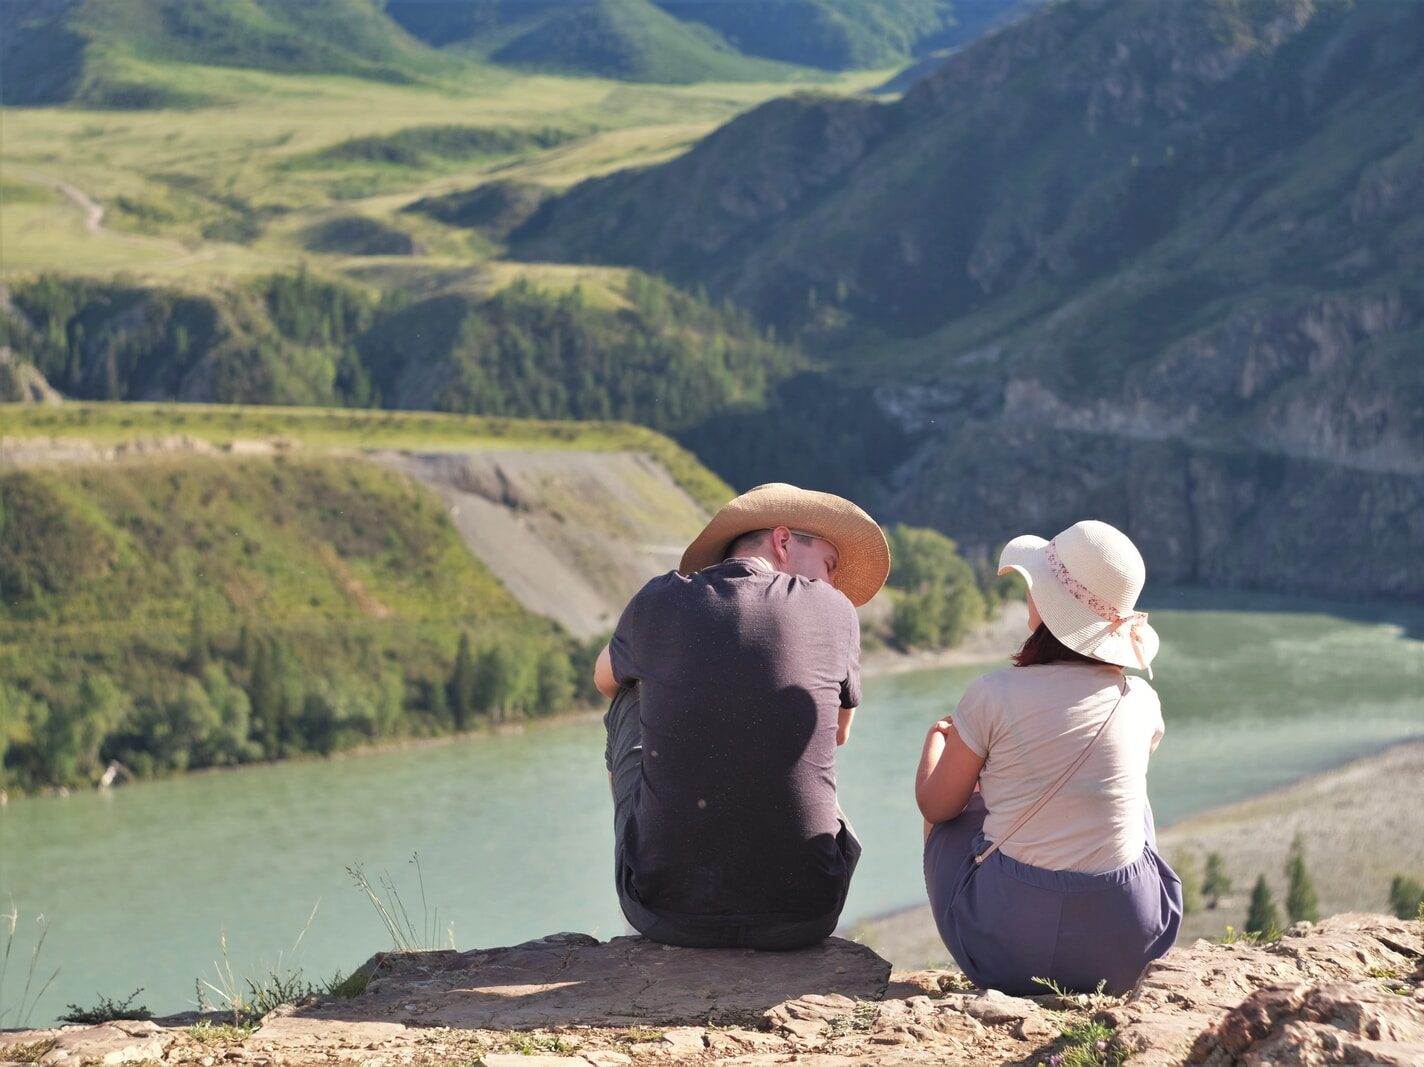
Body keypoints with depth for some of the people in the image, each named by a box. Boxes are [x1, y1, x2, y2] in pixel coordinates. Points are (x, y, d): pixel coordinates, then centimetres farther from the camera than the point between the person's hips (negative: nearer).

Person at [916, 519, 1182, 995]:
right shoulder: (1141, 702, -1)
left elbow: (936, 806, 3)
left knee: (953, 807, 27)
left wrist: (938, 737, 26)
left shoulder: (993, 695, -11)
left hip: (1005, 952, -3)